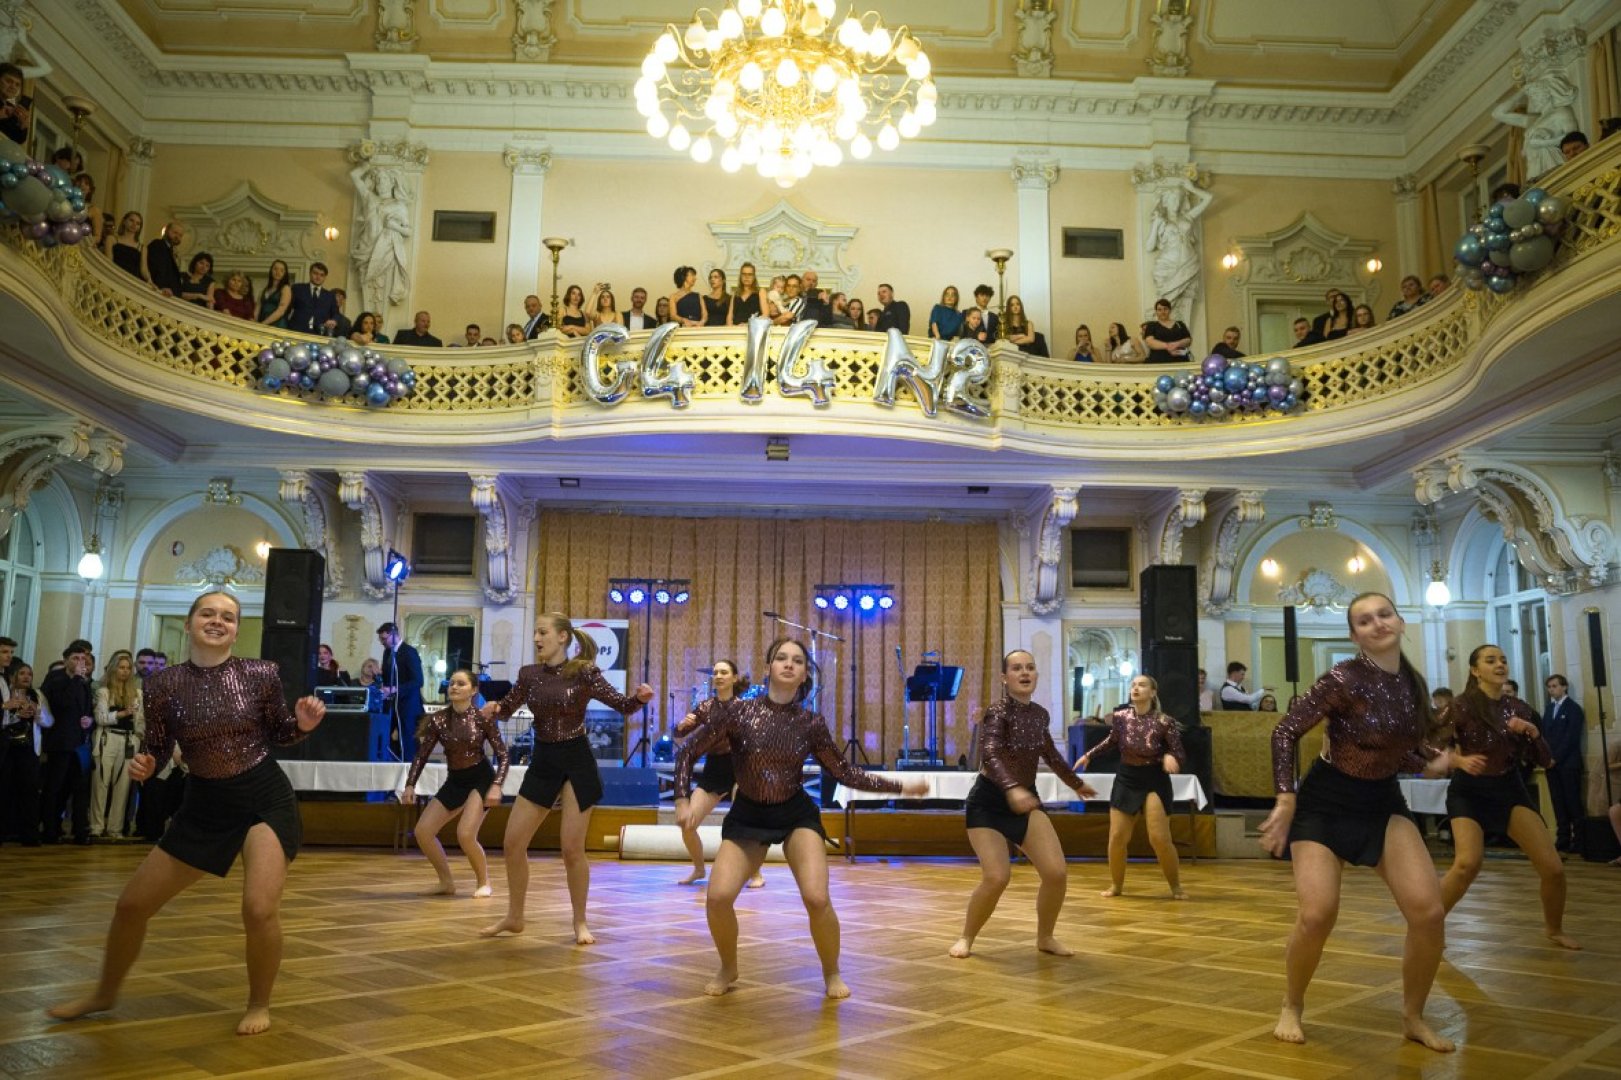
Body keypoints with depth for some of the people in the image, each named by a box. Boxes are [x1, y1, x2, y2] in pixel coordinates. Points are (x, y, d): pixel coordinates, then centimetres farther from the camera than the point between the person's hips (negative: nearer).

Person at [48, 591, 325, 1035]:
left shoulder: (261, 673, -9)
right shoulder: (164, 684, -6)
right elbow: (156, 749, 4)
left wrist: (303, 724, -17)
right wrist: (141, 765, -18)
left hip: (266, 797, -3)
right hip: (205, 805, 3)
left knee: (259, 909, -19)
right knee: (131, 904, 10)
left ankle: (259, 1005, 9)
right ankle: (105, 993, 41)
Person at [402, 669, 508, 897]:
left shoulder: (482, 717, -13)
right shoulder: (438, 719, -5)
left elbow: (503, 754, -11)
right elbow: (421, 755, 0)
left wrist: (496, 785, -22)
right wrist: (410, 785, -11)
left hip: (481, 779, -5)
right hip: (454, 781, 5)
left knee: (465, 834, -21)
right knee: (423, 831, -5)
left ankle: (484, 882, 5)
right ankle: (447, 882, 13)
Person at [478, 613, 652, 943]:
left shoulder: (584, 672, -11)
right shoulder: (529, 674, 2)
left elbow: (622, 705, -11)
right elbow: (507, 706, 16)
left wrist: (640, 697, -33)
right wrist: (493, 708, -7)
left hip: (577, 762, -5)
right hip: (543, 762, 5)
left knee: (572, 848, -3)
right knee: (512, 843, 6)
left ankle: (580, 923, 16)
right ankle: (514, 917, 24)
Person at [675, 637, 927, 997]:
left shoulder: (811, 724, -7)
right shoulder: (739, 712, -12)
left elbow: (846, 773, 3)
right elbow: (688, 751, -3)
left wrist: (900, 786, 0)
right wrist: (683, 799, -13)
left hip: (797, 815, 0)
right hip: (747, 816, 0)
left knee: (817, 899, -18)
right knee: (718, 897, -16)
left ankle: (832, 974, 11)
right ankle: (728, 969, 15)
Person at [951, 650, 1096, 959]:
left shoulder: (1040, 715, 1)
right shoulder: (998, 712, -20)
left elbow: (1051, 754, 20)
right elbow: (990, 754, -38)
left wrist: (1077, 783, 33)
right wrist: (1012, 789, -55)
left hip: (1026, 800, 6)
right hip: (988, 802, -6)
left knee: (1057, 872, -5)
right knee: (997, 877, -18)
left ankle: (1045, 937, 20)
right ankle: (966, 938, 8)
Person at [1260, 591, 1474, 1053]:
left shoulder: (1413, 683, 0)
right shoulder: (1345, 678, -20)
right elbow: (1285, 732, -17)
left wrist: (1440, 761, -2)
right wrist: (1286, 802, -20)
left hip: (1383, 802, 6)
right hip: (1325, 802, -5)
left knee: (1430, 912, -8)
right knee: (1318, 914, -17)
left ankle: (1413, 1016, 15)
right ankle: (1291, 1007, 11)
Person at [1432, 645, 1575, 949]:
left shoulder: (1518, 707, 1)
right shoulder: (1463, 706, -13)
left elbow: (1545, 760, 5)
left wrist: (1533, 732, -12)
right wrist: (1457, 759, -31)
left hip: (1510, 789, 5)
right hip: (1470, 792, -5)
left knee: (1553, 868, -3)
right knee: (1468, 864, -26)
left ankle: (1554, 929, 26)